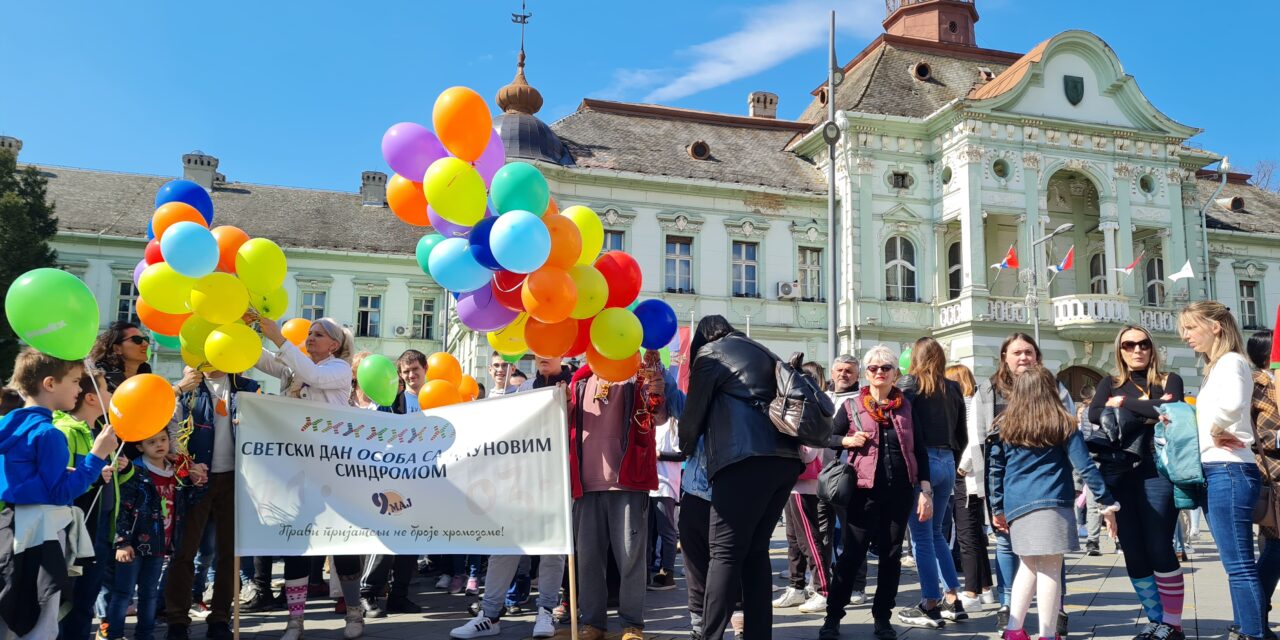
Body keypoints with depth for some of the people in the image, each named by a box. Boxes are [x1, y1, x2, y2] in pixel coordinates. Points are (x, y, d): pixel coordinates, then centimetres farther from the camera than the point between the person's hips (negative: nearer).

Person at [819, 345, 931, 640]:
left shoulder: (906, 406, 6)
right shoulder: (851, 406, 1)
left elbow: (920, 450, 6)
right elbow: (827, 438, 8)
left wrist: (925, 490, -1)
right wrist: (848, 441, -11)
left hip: (899, 492, 2)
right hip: (863, 491, -2)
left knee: (891, 555, 9)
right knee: (852, 554, 0)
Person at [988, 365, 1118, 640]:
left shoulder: (1004, 426, 9)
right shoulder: (1063, 424, 3)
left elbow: (994, 471, 11)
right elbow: (1085, 466, -1)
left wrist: (997, 509, 19)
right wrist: (1108, 503, 4)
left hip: (1015, 505, 4)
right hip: (1052, 503, -4)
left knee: (1029, 566, 16)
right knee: (1050, 569, -1)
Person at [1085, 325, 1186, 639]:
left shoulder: (1169, 380, 8)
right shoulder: (1110, 384, 14)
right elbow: (1095, 414, -5)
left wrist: (1124, 403, -6)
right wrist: (1147, 410, -9)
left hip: (1157, 471, -3)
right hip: (1117, 474, 3)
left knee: (1159, 548, -5)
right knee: (1133, 551, 6)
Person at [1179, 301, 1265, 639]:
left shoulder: (1230, 361, -10)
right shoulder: (1216, 367, 19)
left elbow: (1233, 404, -32)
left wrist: (1217, 429, -16)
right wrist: (1214, 431, 1)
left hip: (1229, 471, -10)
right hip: (1217, 472, 10)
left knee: (1239, 565, -8)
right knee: (1237, 564, 13)